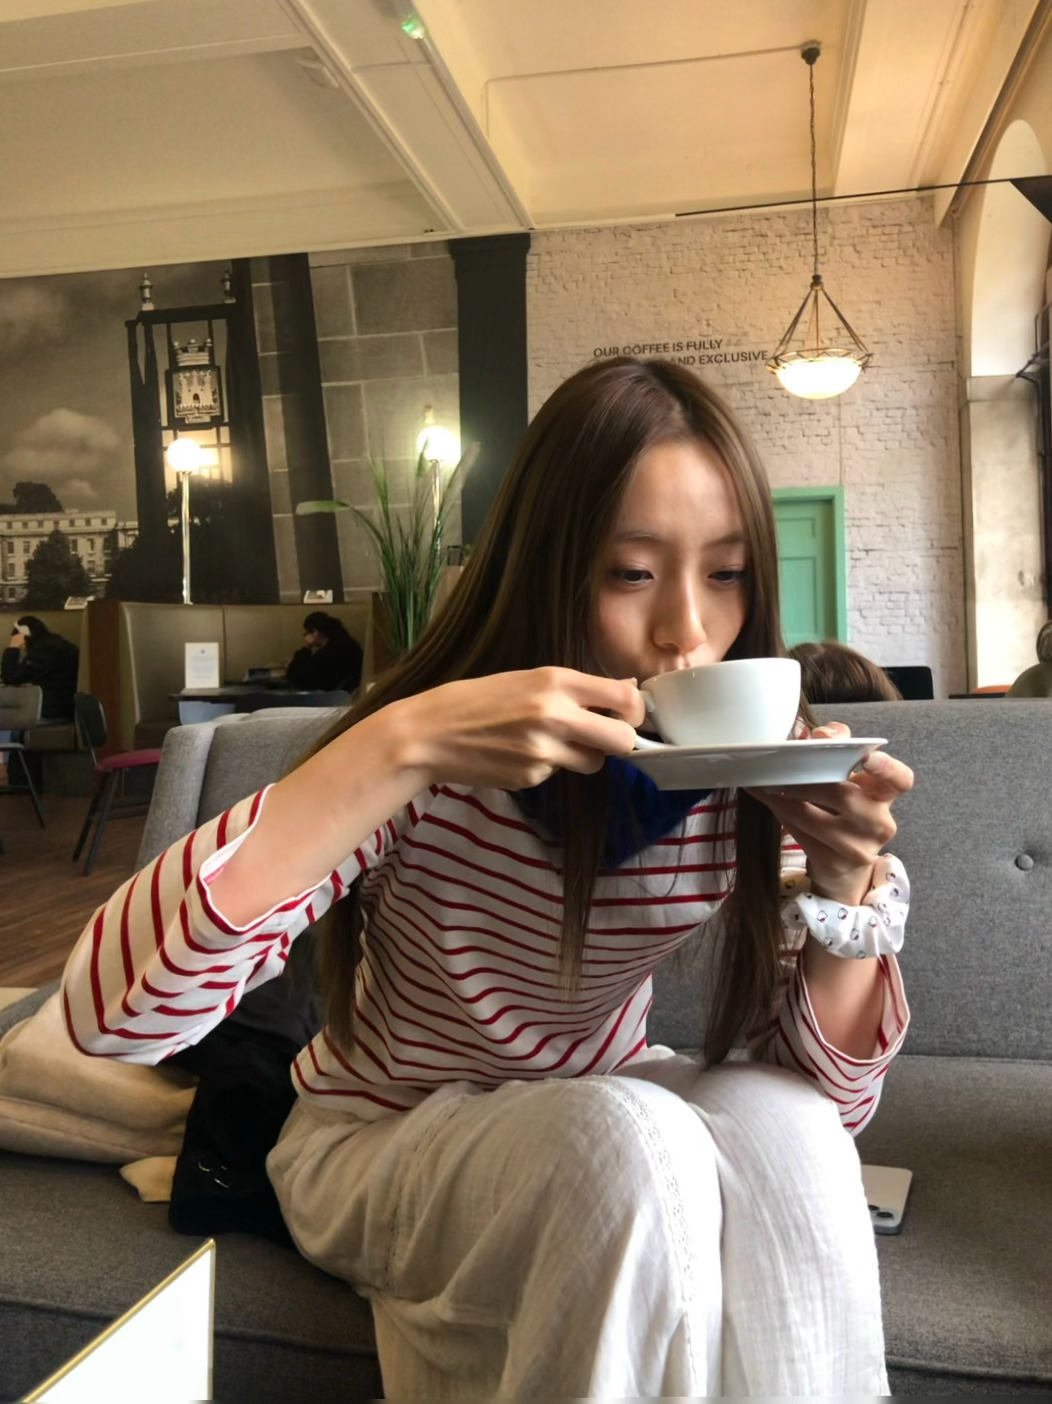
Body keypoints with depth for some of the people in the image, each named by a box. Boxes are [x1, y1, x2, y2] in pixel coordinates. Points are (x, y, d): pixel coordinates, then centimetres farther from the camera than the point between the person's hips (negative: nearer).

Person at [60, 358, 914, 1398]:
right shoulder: (443, 770, -25)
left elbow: (828, 1091, -12)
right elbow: (107, 1009, -36)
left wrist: (845, 875, -31)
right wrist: (402, 742, -45)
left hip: (596, 1126, 3)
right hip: (375, 1142, -3)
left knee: (773, 1119, -27)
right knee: (635, 1139, -32)